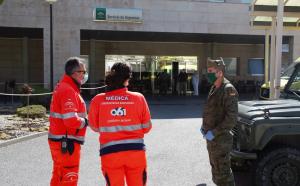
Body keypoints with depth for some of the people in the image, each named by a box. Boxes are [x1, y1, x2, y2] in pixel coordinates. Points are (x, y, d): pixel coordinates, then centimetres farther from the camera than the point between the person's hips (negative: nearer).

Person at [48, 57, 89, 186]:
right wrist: (84, 122, -9)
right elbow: (71, 120, -28)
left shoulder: (63, 87, 13)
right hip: (66, 143, -10)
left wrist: (82, 119, 3)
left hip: (59, 141, 10)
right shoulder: (68, 91, -19)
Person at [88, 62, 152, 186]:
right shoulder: (138, 98, -7)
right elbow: (146, 127, 1)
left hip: (110, 153, 0)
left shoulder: (98, 100, -6)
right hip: (135, 151, 0)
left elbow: (94, 127, 6)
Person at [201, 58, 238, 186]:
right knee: (215, 167, 23)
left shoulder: (228, 90, -19)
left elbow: (232, 118, -24)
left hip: (220, 139, -9)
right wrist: (204, 126, 9)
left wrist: (214, 132, -24)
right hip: (211, 137, 9)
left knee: (222, 171, 1)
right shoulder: (214, 88, 9)